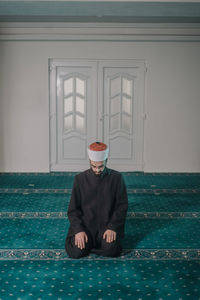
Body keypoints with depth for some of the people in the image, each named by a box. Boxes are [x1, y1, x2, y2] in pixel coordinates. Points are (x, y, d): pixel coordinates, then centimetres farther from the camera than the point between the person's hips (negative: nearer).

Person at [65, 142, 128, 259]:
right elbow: (73, 209, 1)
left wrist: (112, 228, -13)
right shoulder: (80, 179, -1)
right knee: (76, 252, -20)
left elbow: (122, 206, -1)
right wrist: (78, 230, -13)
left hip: (107, 224, 0)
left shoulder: (116, 178, -2)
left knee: (112, 250, -25)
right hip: (85, 224, 0)